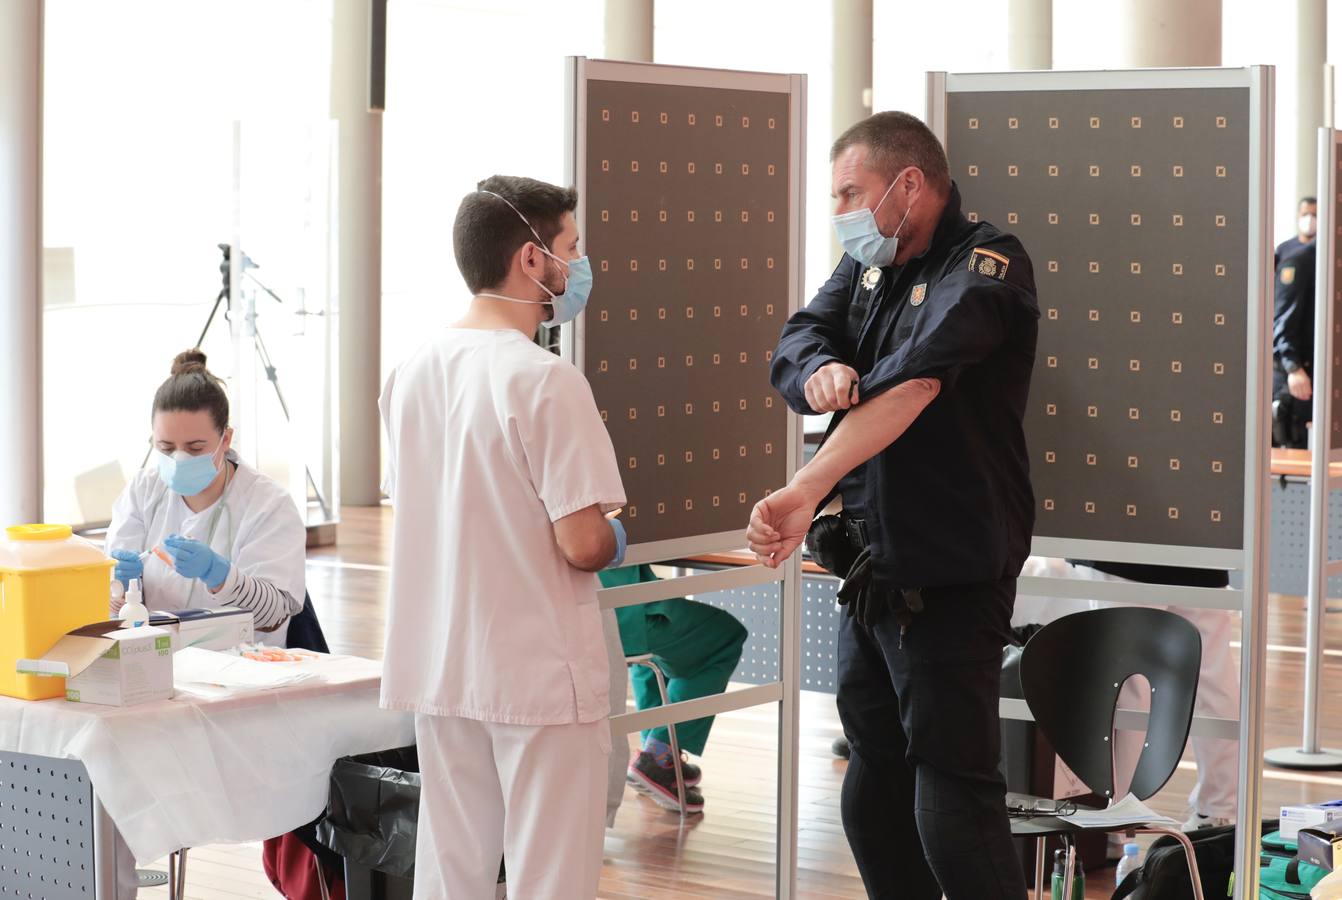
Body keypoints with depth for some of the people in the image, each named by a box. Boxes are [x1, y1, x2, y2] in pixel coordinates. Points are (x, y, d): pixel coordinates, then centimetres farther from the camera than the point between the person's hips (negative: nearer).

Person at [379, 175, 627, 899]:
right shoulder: (546, 381, -17)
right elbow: (583, 542, -20)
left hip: (440, 670, 7)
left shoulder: (412, 372, 5)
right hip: (541, 677, -7)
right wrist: (615, 542, 2)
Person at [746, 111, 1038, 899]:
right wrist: (819, 371, -28)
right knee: (874, 802, 15)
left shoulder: (984, 266, -15)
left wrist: (805, 493, -41)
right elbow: (796, 342, -2)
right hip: (872, 571, 8)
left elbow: (910, 382, -29)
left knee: (953, 809, -8)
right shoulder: (867, 267, 12)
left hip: (950, 586, -8)